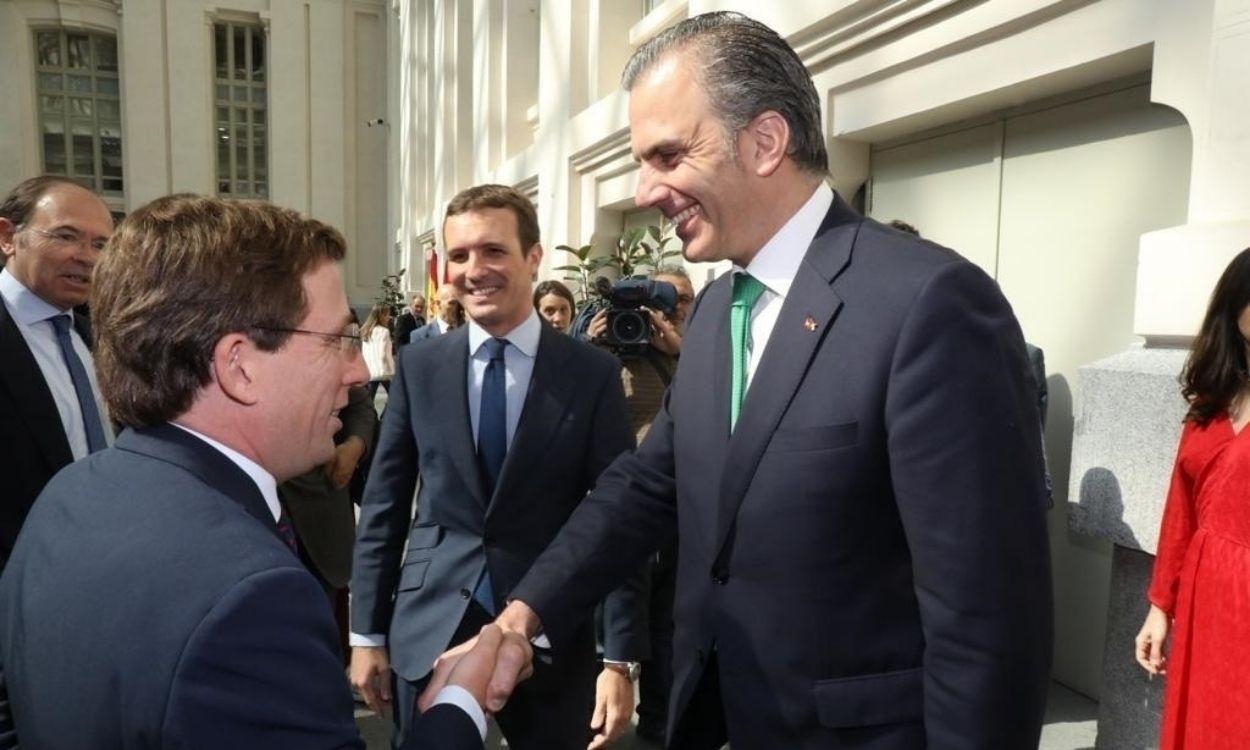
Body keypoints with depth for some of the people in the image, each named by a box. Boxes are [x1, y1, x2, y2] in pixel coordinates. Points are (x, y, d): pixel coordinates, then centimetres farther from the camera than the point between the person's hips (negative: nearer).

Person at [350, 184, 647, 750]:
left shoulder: (593, 373, -6)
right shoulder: (419, 365, 0)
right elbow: (383, 505, 4)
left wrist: (622, 657, -9)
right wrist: (366, 632, 4)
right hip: (430, 630, 2)